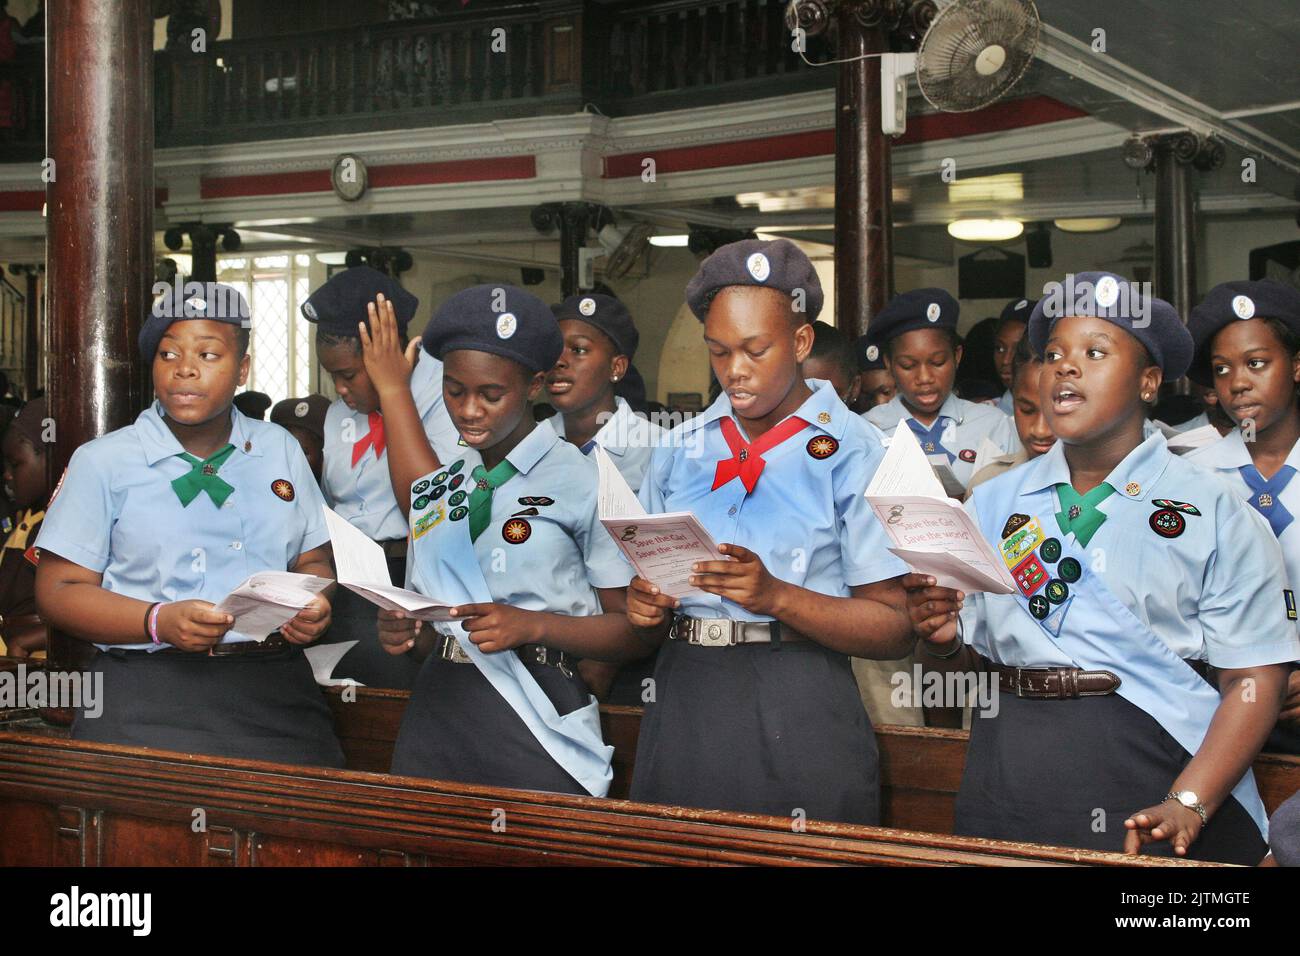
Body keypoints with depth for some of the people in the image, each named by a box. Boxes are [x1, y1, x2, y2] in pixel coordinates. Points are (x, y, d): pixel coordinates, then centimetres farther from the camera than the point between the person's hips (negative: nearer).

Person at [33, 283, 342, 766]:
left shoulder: (278, 449, 17)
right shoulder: (102, 461, 6)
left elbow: (313, 560, 20)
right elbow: (59, 590, 2)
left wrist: (314, 606, -4)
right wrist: (158, 622, -14)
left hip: (274, 685, 2)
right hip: (150, 686, -2)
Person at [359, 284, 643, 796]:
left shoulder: (583, 480, -2)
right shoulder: (441, 486, 15)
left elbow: (633, 631, -5)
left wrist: (532, 625, -19)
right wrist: (405, 632, -3)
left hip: (532, 721, -5)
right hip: (436, 709, 5)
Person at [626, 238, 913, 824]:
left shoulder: (854, 455, -4)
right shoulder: (679, 452, 12)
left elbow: (894, 628, -9)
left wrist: (776, 596, -21)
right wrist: (645, 606, -4)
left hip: (798, 719, -4)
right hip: (683, 708, 4)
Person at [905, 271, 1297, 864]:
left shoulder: (1214, 513, 1)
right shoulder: (993, 504, 11)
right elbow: (959, 661, 12)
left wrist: (1187, 806, -17)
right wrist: (940, 637, -11)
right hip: (1009, 787, 3)